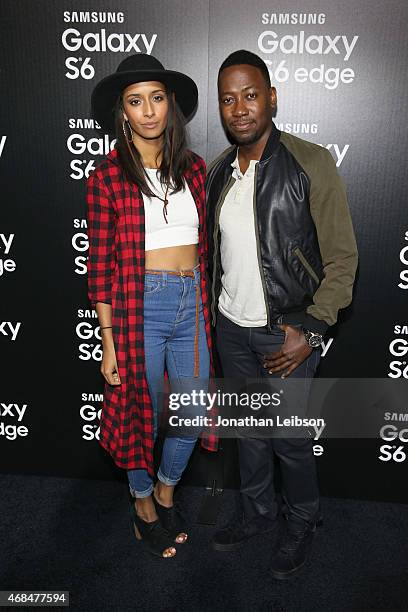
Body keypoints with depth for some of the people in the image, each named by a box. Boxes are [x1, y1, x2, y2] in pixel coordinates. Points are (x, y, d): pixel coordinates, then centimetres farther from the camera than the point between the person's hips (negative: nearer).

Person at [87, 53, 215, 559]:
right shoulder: (107, 177, -3)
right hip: (138, 306, -4)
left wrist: (204, 305, 11)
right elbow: (101, 266, -5)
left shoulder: (194, 168, 8)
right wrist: (108, 342, -6)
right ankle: (143, 502, 39)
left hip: (192, 304, 4)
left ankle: (166, 489, 42)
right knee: (143, 415, 11)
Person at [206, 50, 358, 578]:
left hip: (287, 331, -5)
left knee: (289, 439, 8)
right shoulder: (216, 172, 4)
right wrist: (211, 315, 12)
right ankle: (256, 513, 42)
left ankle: (301, 524, 37)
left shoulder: (312, 164, -12)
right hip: (231, 327, 5)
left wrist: (310, 331, -16)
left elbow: (342, 257, -11)